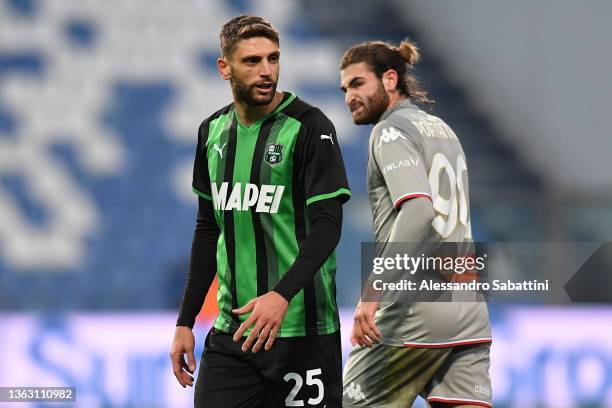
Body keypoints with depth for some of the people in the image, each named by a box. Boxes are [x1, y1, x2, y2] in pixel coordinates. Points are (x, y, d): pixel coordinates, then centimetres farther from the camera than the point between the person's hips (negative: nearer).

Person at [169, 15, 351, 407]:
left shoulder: (309, 127, -8)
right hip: (232, 330, 5)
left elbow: (328, 224, -15)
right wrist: (186, 322, 16)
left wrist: (282, 295, -29)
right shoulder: (213, 131, 10)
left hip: (301, 329, -5)